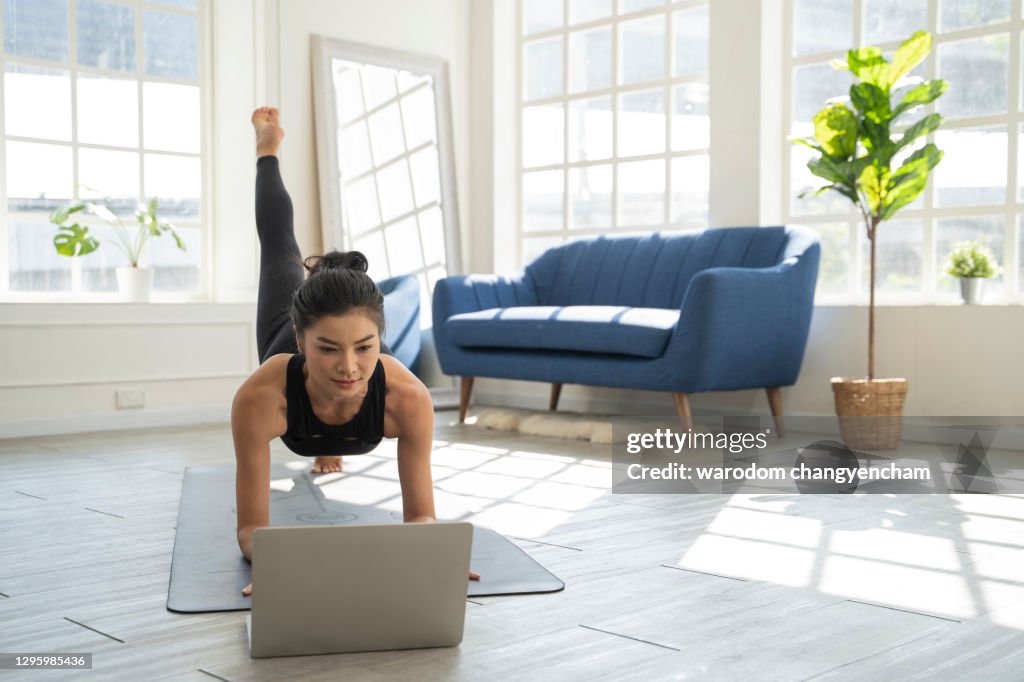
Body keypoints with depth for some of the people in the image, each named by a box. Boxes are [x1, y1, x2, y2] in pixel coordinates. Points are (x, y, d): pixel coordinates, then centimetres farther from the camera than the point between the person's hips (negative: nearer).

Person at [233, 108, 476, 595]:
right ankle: (267, 150, 60)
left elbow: (421, 515, -36)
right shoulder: (260, 397, -50)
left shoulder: (408, 397, -48)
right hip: (283, 337, 1)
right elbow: (251, 527, -42)